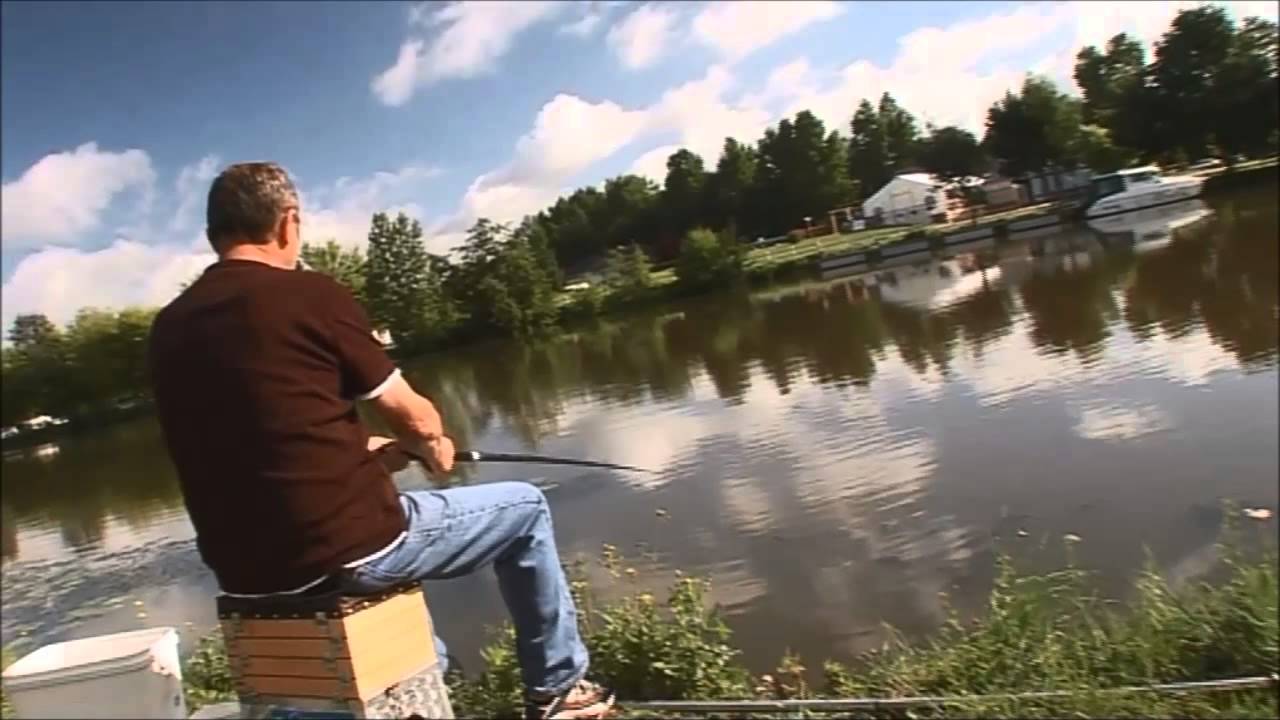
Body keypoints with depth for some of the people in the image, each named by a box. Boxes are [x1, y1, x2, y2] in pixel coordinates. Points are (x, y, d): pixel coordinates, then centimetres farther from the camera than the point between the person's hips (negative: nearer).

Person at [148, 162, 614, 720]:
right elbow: (414, 419, -2)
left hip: (247, 571, 7)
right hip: (346, 548, -7)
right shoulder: (309, 295, -11)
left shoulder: (168, 329, 7)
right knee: (524, 508, 14)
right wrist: (433, 447, 22)